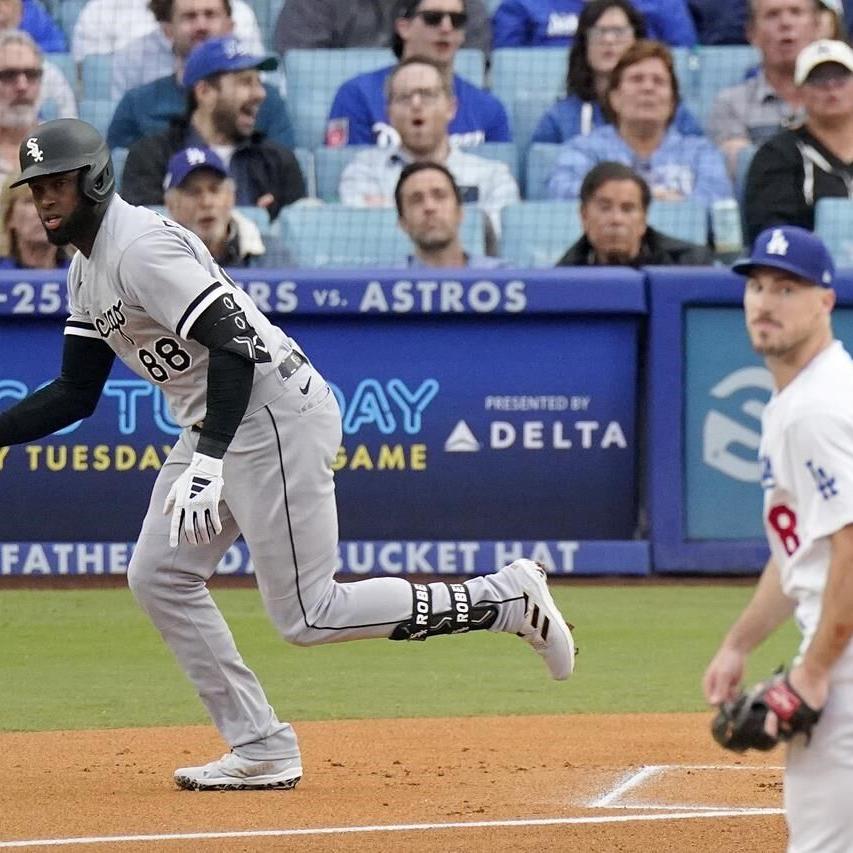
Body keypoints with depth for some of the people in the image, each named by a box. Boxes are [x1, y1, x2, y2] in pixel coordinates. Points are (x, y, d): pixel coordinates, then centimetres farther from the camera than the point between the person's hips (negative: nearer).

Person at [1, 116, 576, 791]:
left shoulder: (141, 247, -18)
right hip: (214, 426, 11)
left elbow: (233, 346, -26)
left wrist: (208, 460, -35)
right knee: (159, 578, 7)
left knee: (308, 617, -9)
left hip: (277, 416, -11)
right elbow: (76, 393, 17)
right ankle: (260, 749, 10)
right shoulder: (86, 270, 13)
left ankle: (507, 598, -2)